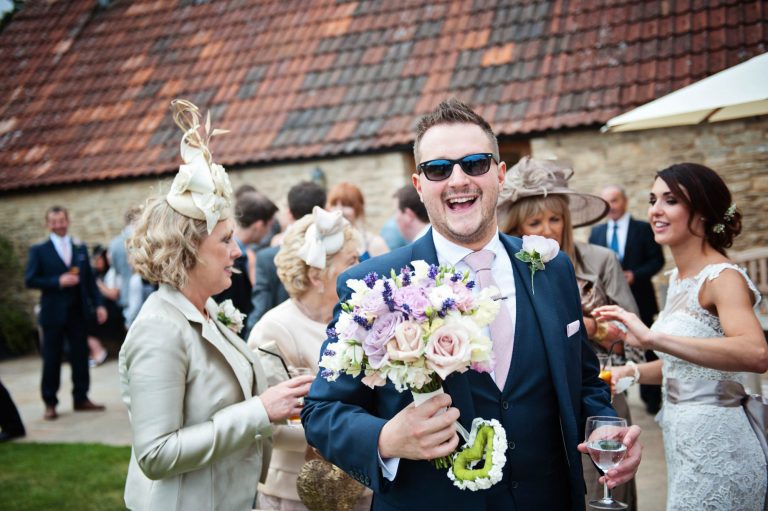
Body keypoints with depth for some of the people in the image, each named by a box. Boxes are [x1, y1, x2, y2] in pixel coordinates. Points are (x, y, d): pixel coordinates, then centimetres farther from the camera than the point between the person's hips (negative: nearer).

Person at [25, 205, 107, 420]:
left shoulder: (81, 249, 12)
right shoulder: (39, 251, 2)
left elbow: (90, 280, 10)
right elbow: (30, 280, -6)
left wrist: (98, 304, 1)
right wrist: (58, 282, -17)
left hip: (78, 312, 3)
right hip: (53, 313, -3)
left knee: (80, 356, 6)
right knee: (51, 359, 3)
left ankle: (81, 398, 16)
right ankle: (50, 404, 12)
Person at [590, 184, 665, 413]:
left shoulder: (643, 229, -1)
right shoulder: (596, 232, 10)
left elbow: (657, 260, -4)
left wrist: (635, 275, -18)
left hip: (639, 300, -3)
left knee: (645, 347, 4)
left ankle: (652, 398, 16)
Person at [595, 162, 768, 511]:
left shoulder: (723, 277, -17)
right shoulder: (678, 279, 8)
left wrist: (654, 338, -42)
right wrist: (632, 373, 1)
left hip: (717, 444, -8)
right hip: (682, 440, 8)